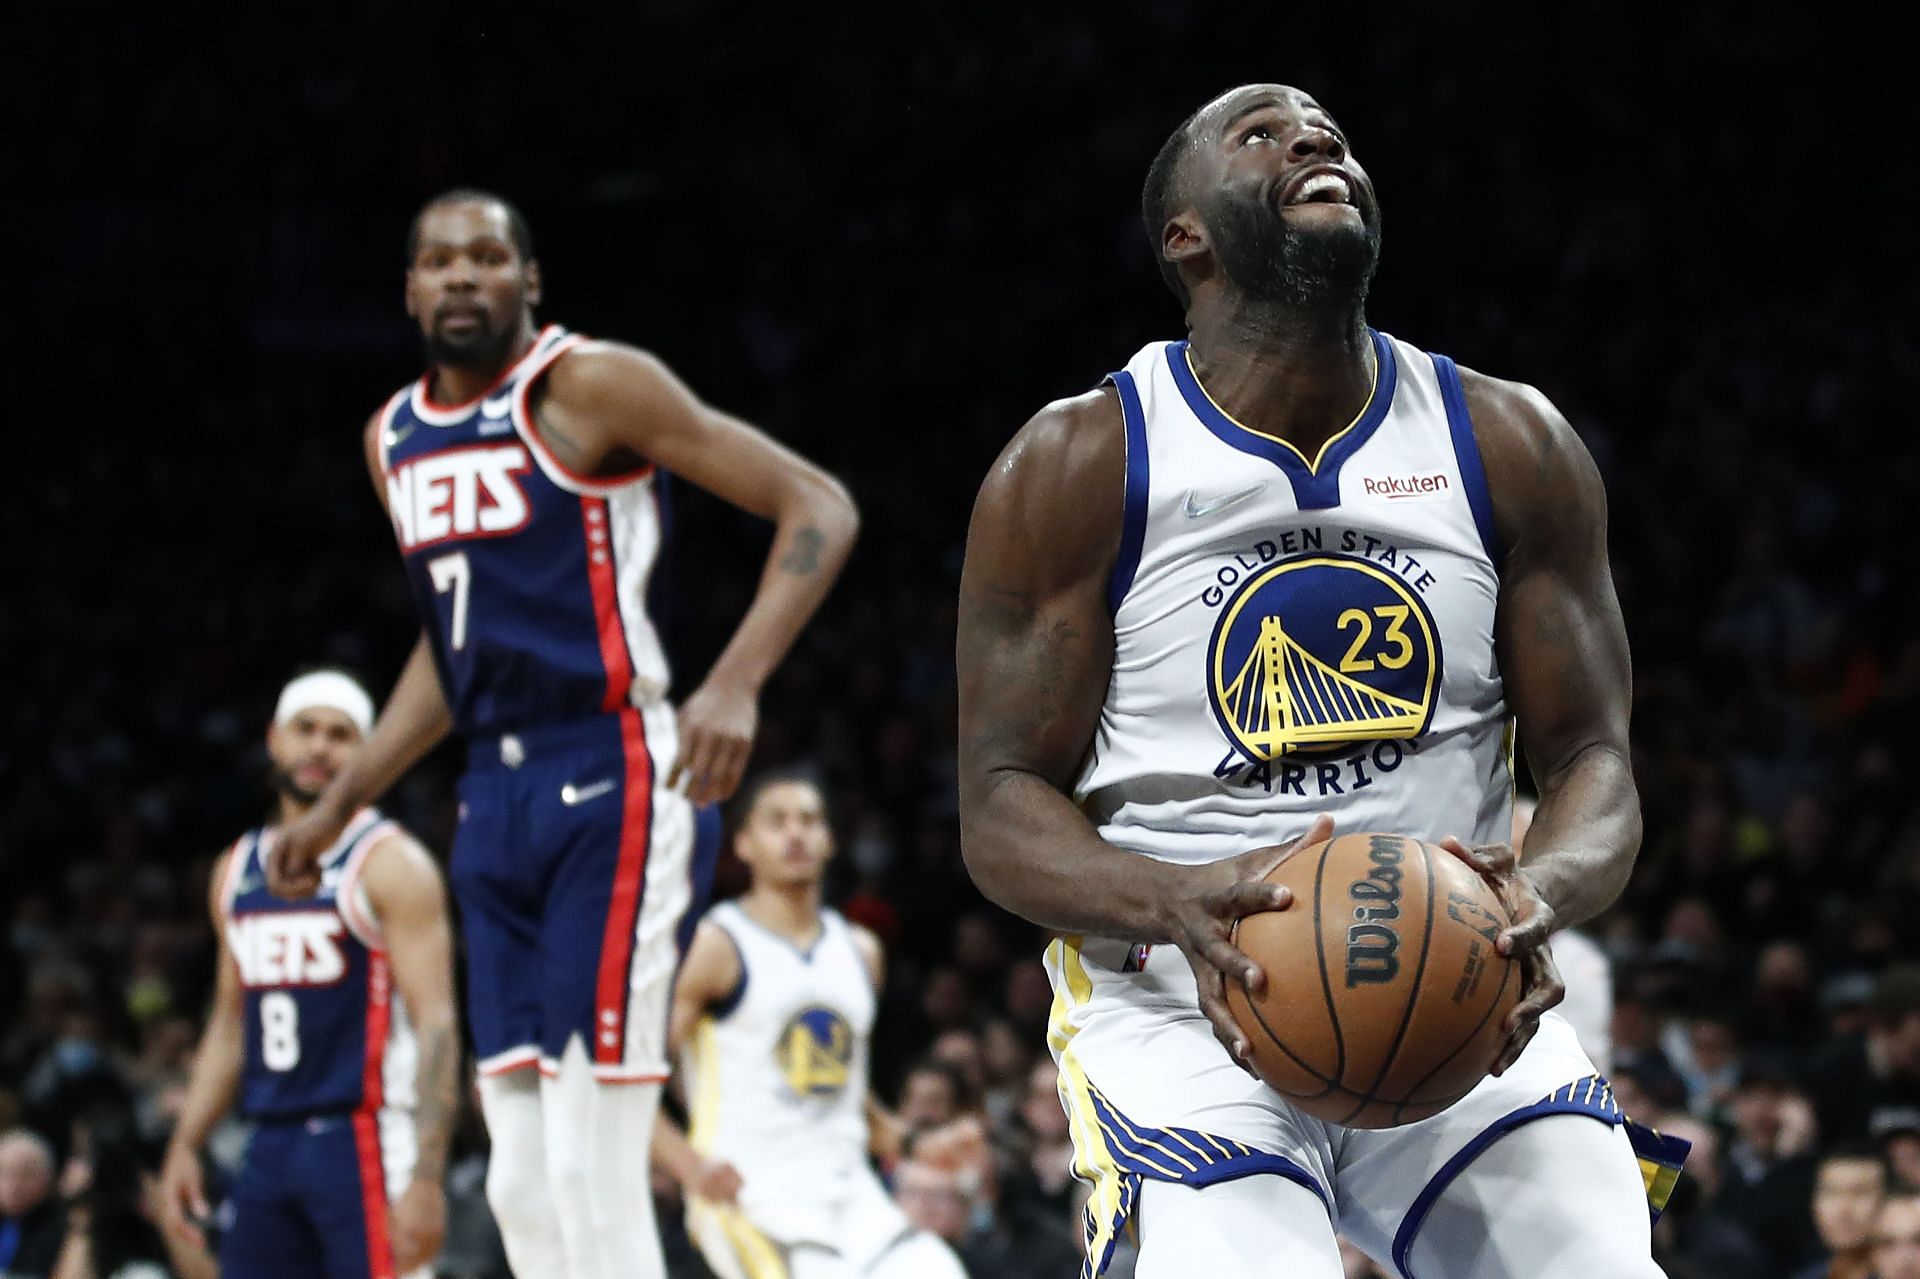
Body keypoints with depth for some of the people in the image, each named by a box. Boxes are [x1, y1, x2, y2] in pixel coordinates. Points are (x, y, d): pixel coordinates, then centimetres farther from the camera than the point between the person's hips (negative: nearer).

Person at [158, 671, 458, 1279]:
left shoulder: (390, 864, -5)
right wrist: (184, 1145, 14)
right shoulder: (237, 870, 16)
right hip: (271, 1147, 7)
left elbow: (435, 1023, -12)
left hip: (363, 1139, -7)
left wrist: (425, 1178, -21)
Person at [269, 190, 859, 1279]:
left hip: (613, 783, -8)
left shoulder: (590, 387, -9)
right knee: (524, 1182, 6)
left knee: (594, 1174, -13)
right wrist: (342, 803, 27)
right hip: (498, 796, 8)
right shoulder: (397, 439, 15)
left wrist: (737, 685, -26)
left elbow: (820, 508, -12)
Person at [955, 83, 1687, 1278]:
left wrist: (1543, 891, -21)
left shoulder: (1512, 447, 4)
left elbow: (1595, 763, 4)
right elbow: (1001, 807, -4)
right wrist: (1178, 902, -26)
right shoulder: (1077, 467, -4)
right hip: (1186, 1007, -3)